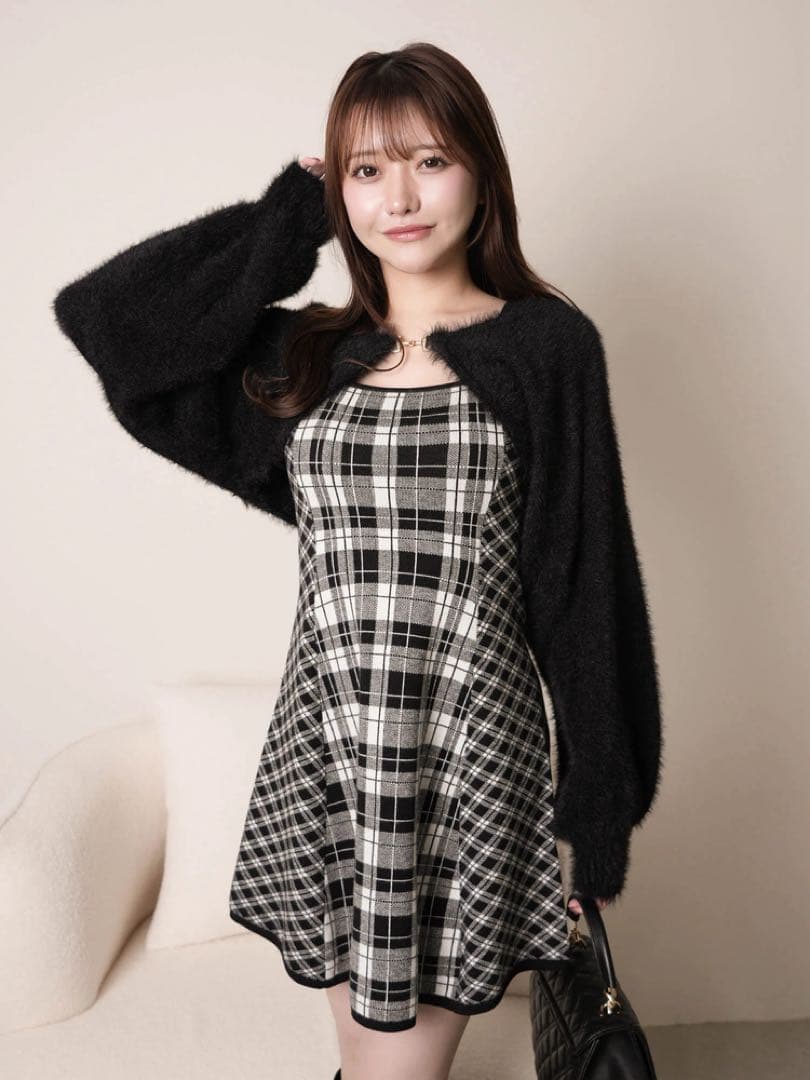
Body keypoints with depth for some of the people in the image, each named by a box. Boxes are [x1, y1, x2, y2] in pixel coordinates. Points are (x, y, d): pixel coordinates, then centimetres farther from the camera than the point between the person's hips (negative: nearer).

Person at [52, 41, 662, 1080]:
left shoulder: (546, 345, -2)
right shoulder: (303, 355, 8)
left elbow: (586, 571, -2)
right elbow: (101, 315, 2)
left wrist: (601, 790, -1)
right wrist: (292, 213, 5)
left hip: (473, 754, -3)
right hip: (323, 747, 3)